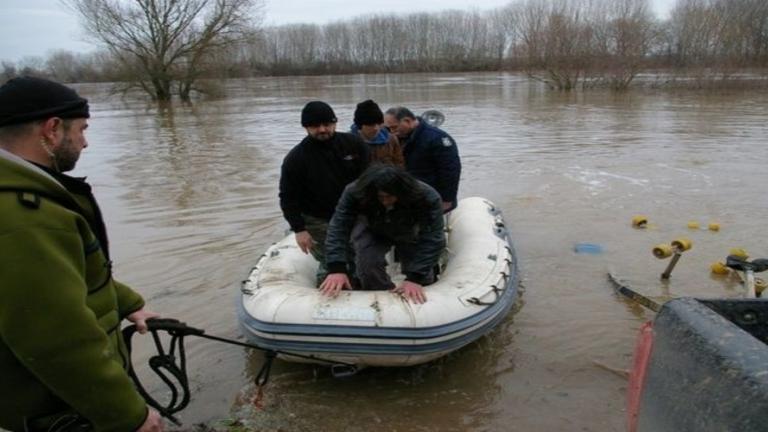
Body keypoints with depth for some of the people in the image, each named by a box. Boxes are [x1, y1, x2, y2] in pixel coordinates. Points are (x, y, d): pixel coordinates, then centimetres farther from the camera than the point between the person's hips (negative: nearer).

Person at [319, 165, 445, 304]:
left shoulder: (428, 198, -38)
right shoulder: (354, 193, -35)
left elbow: (431, 240, -37)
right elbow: (338, 228, -36)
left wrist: (415, 278, -45)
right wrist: (337, 268, -48)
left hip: (410, 234, 0)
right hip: (372, 231, 0)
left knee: (422, 279, -5)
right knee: (368, 263, -23)